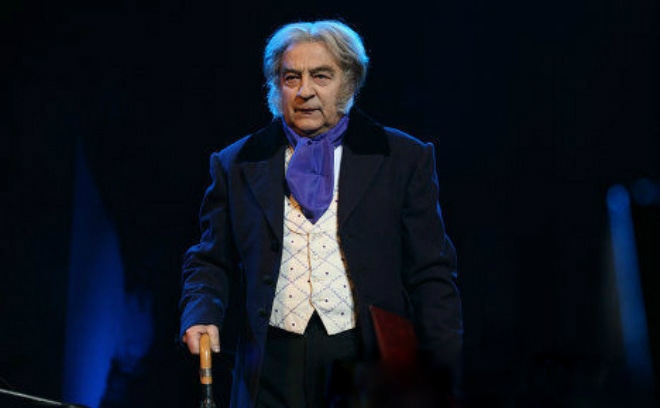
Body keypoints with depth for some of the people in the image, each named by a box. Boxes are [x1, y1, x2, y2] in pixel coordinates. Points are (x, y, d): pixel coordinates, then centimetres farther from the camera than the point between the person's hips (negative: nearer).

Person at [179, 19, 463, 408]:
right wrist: (202, 315, -7)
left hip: (371, 361, -1)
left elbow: (431, 275, 4)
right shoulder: (237, 165, 13)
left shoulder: (403, 158, 7)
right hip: (275, 372, 1)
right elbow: (212, 263, 14)